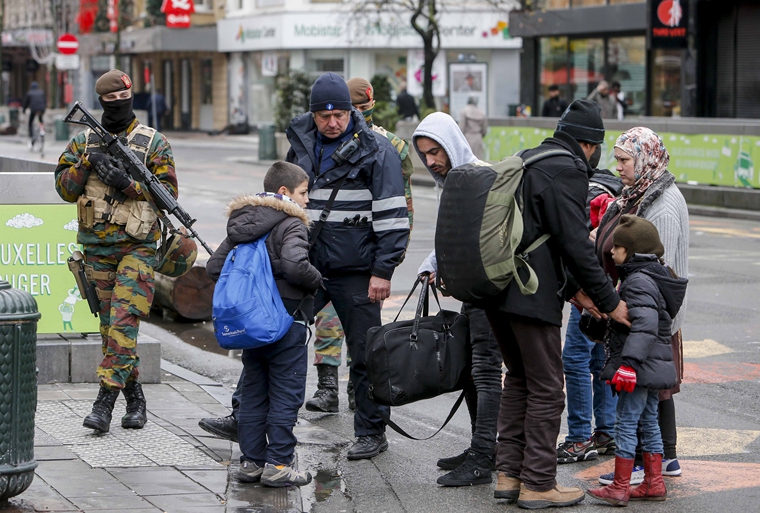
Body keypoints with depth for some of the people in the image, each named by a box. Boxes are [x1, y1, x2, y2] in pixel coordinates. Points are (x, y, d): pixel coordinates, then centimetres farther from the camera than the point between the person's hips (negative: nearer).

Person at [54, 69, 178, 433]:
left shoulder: (154, 143, 0)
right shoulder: (83, 142, 9)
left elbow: (169, 192, -4)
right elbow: (65, 190, 4)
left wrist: (129, 183, -18)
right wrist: (87, 162, -12)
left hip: (137, 246, -4)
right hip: (97, 248, 4)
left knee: (124, 321, -14)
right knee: (109, 324, 8)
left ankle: (105, 400, -16)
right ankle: (134, 397, 19)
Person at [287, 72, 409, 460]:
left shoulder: (376, 150, -7)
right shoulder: (300, 146, 9)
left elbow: (391, 216, -9)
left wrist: (383, 271, -13)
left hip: (355, 271, -4)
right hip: (305, 266, 5)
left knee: (365, 354, 4)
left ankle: (372, 433, 15)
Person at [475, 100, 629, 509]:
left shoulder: (526, 161, 17)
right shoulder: (568, 171, -12)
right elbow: (575, 243, -16)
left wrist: (572, 289, 19)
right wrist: (609, 301, -9)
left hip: (497, 289, 9)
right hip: (531, 295, -9)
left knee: (519, 379, 20)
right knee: (546, 390, 1)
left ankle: (508, 474, 22)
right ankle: (538, 484, 6)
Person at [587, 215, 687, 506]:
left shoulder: (638, 282, -17)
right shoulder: (654, 277, 15)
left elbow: (644, 326, -28)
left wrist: (630, 362, -32)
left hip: (640, 367, -10)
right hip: (654, 368, 10)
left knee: (626, 423, -5)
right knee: (649, 422, 15)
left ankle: (619, 488, -1)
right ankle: (654, 484, 21)